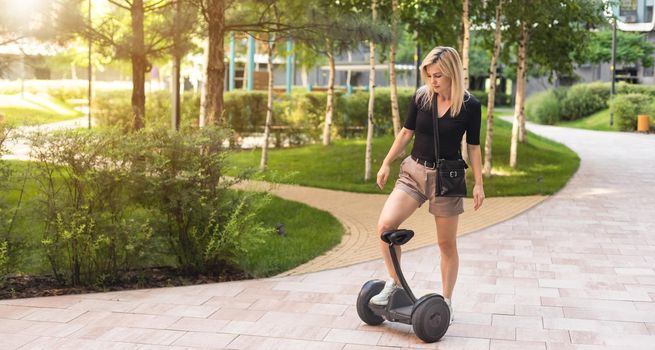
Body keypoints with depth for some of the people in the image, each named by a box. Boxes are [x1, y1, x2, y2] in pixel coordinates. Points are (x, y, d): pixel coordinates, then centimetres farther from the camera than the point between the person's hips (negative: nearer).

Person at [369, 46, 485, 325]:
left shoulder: (469, 106, -8)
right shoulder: (420, 97, -2)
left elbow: (473, 146, 1)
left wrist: (478, 184, 0)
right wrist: (386, 163, 8)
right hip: (414, 170, 2)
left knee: (447, 244, 7)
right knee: (385, 224, -17)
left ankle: (446, 301, 23)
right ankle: (394, 283, 2)